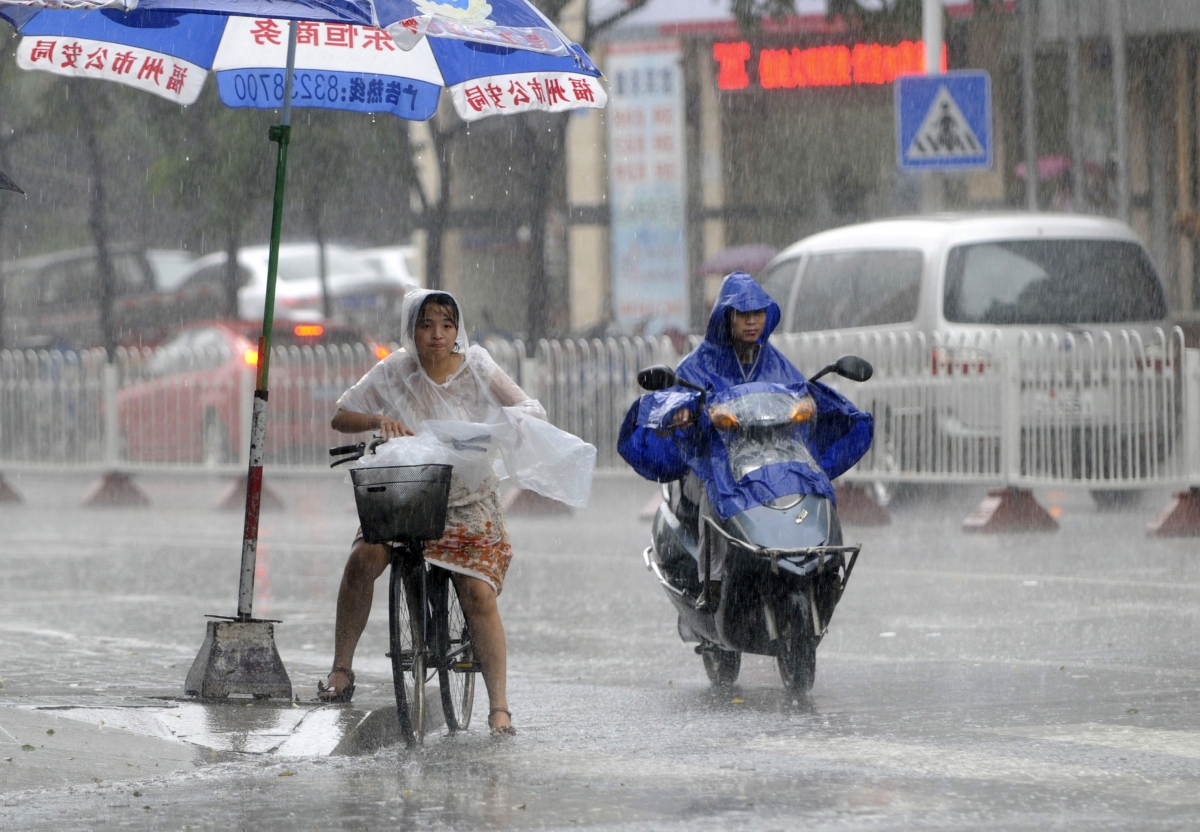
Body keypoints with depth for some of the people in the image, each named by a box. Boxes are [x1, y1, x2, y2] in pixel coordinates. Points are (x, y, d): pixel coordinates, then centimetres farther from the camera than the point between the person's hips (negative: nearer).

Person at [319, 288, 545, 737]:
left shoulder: (476, 367, -5)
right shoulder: (395, 372, -3)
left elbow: (533, 410, -6)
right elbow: (340, 417, 1)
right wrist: (378, 420, -20)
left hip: (470, 503, -1)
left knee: (479, 595, -18)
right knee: (363, 559, -26)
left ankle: (499, 707, -12)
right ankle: (341, 670, -14)